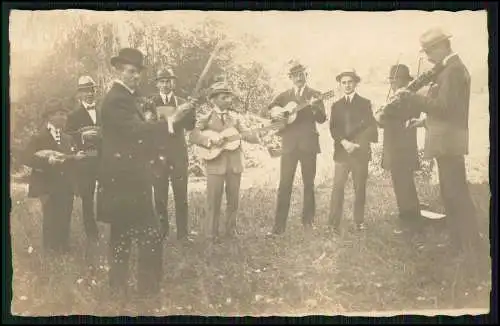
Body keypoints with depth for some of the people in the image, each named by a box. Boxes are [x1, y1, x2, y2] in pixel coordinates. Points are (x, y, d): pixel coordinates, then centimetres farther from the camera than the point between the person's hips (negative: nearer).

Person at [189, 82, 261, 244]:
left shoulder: (235, 116, 10)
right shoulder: (207, 118, -3)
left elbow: (244, 133, 9)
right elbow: (193, 136, -12)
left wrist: (258, 135, -10)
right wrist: (210, 139, -26)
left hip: (234, 162, 4)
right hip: (216, 163, -4)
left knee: (234, 199, 11)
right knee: (214, 200, -1)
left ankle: (230, 229, 27)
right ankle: (212, 233, 11)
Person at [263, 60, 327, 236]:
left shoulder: (314, 95, 7)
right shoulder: (284, 96, 13)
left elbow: (322, 119, -4)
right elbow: (265, 110, 10)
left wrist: (315, 107, -24)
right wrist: (272, 113, -12)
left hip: (308, 144, -1)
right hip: (289, 144, 1)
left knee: (309, 184, 5)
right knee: (284, 185, -4)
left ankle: (308, 221, 16)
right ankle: (279, 226, -3)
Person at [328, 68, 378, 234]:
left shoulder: (365, 103, 10)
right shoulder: (336, 105, 15)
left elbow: (371, 127, 1)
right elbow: (333, 128, 5)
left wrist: (356, 144, -11)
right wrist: (344, 142, -13)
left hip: (360, 151, -1)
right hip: (341, 151, 1)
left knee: (360, 188, 1)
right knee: (337, 187, -8)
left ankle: (359, 222, 9)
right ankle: (334, 223, -7)